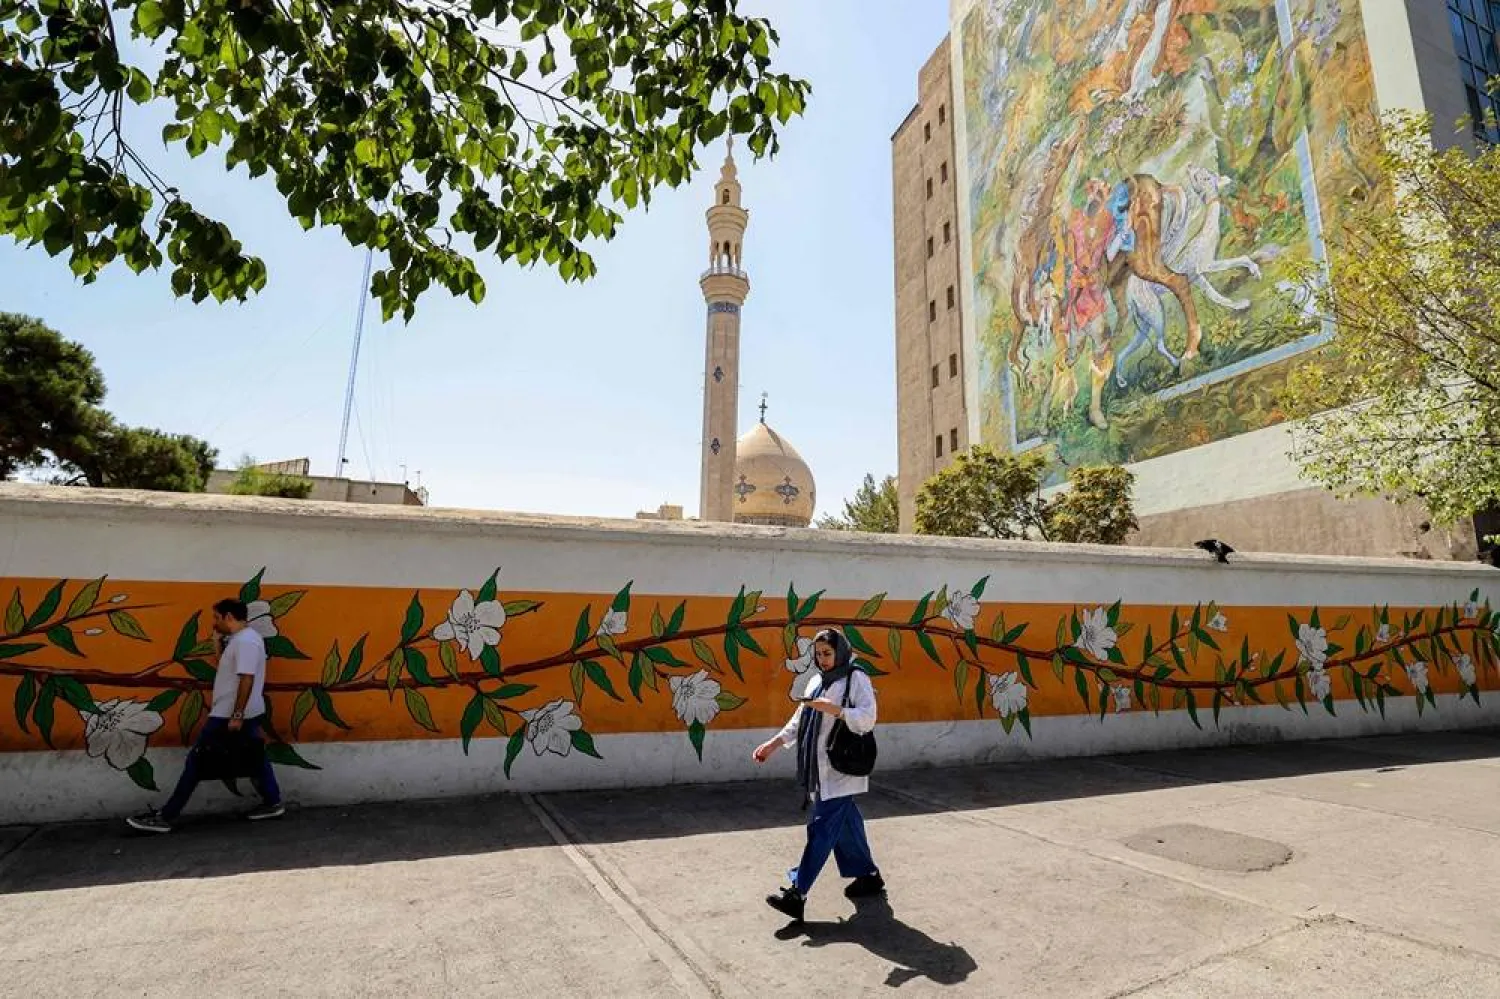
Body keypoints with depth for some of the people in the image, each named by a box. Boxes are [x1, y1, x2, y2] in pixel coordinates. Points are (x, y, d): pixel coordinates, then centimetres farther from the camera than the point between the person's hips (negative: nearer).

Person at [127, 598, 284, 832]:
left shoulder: (244, 640, -21)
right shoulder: (243, 638, 13)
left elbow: (247, 678, -27)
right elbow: (229, 669, 21)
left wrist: (236, 716, -26)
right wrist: (220, 642, 11)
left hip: (228, 715, -10)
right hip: (249, 714, 10)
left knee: (197, 760, 0)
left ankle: (165, 817, 8)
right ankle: (273, 803, 16)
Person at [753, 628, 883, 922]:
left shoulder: (857, 679, -8)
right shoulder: (816, 681, 12)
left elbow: (867, 720, -16)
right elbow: (799, 721, 16)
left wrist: (833, 709, -26)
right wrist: (773, 744, 8)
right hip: (821, 770, 7)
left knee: (822, 828, -8)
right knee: (845, 823, 16)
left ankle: (797, 893, -6)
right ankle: (868, 876, 33)